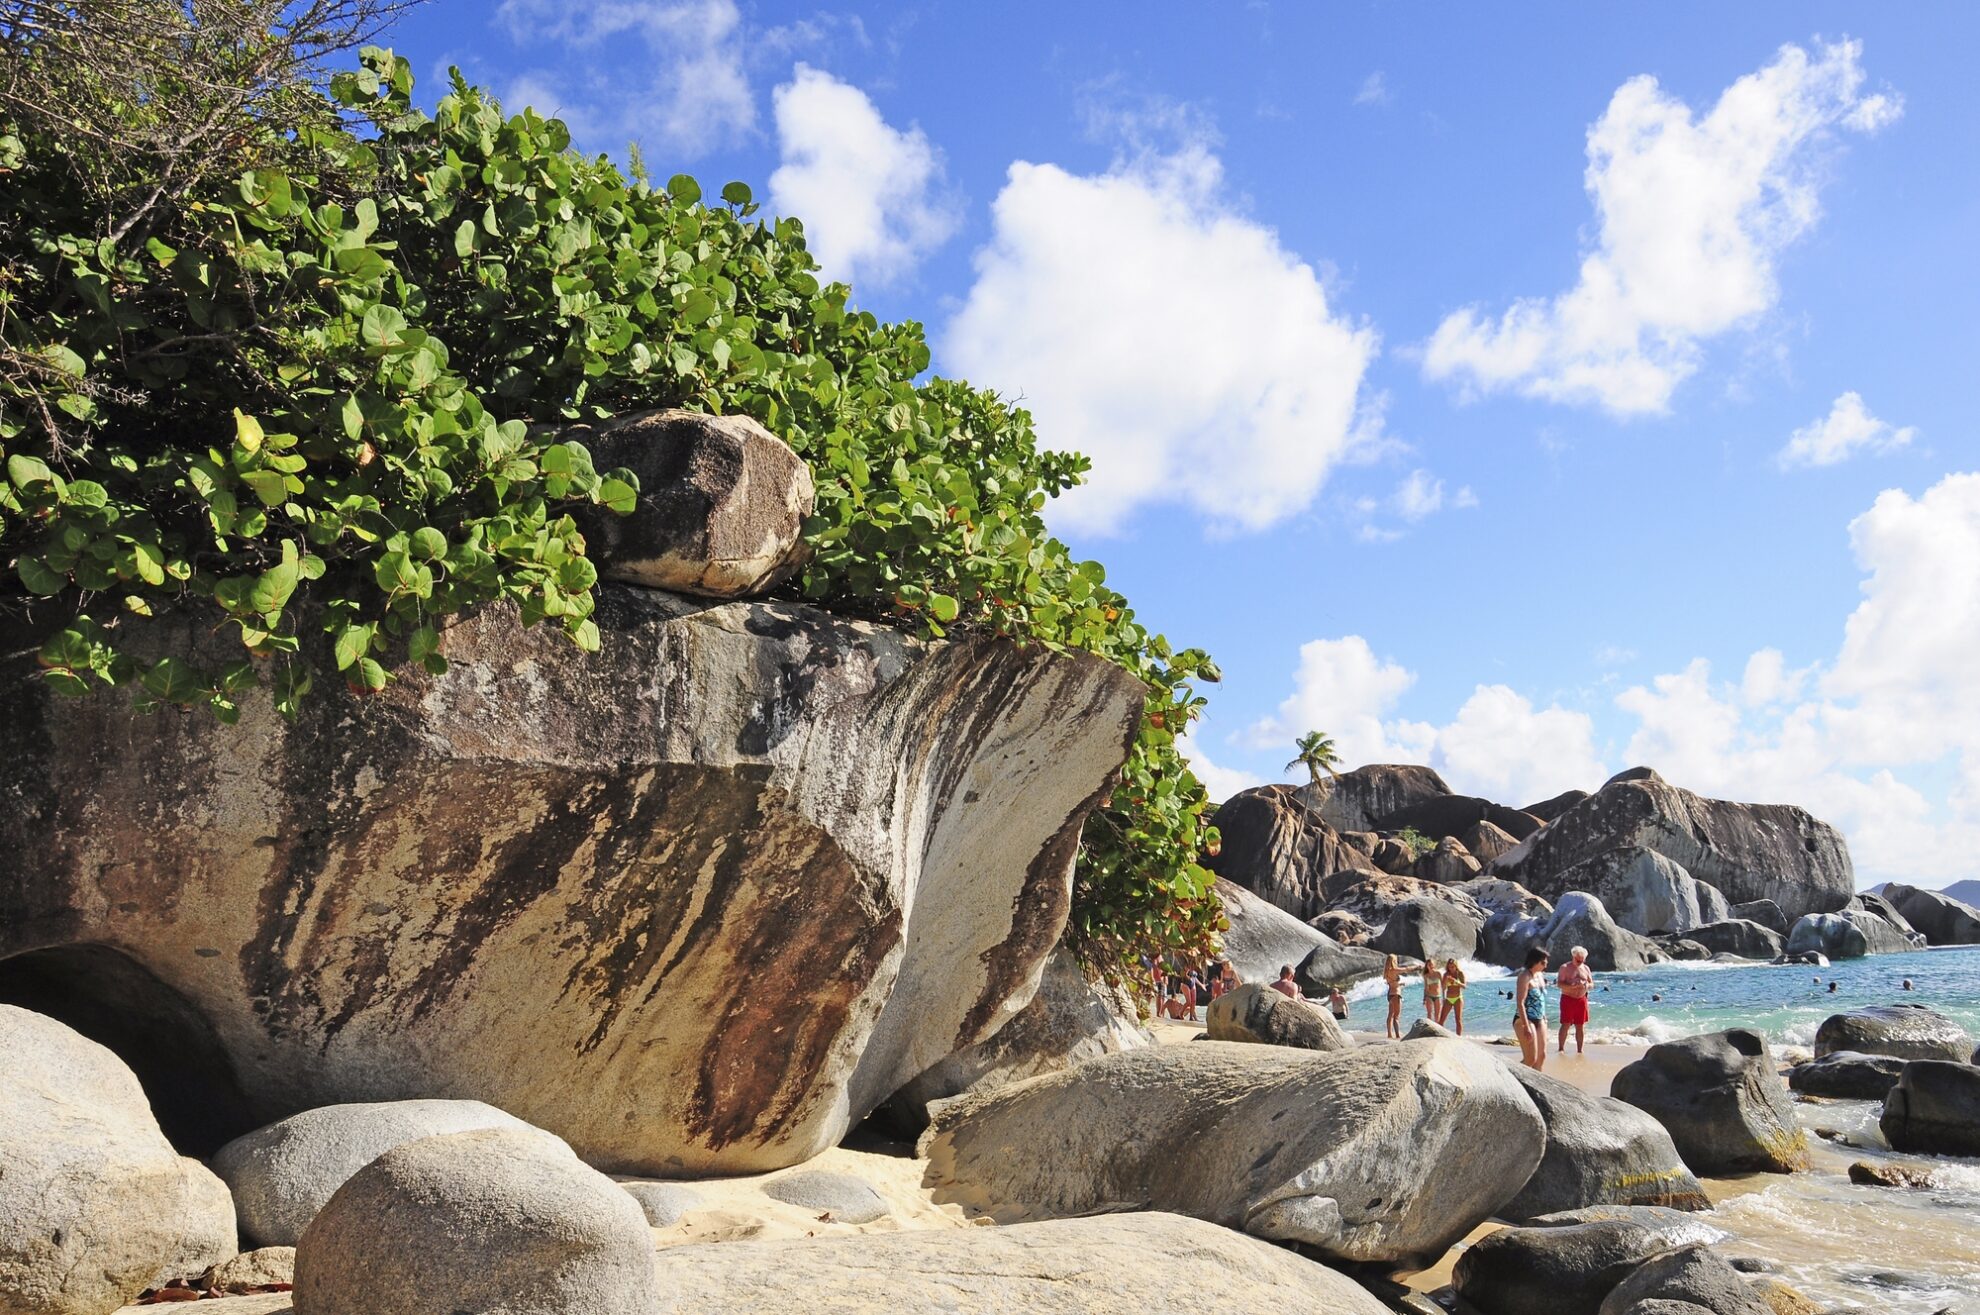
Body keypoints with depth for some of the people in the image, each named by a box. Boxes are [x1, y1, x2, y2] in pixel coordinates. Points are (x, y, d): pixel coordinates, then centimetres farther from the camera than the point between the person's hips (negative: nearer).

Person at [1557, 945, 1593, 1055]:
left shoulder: (1586, 968, 11)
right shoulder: (1565, 967, -3)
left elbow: (1592, 984, 13)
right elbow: (1559, 984, -10)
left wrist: (1587, 985, -12)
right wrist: (1573, 985, -25)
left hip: (1581, 1000, 4)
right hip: (1568, 999, -4)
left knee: (1580, 1026, 5)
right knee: (1566, 1025, -6)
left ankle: (1579, 1050, 11)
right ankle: (1561, 1048, 0)